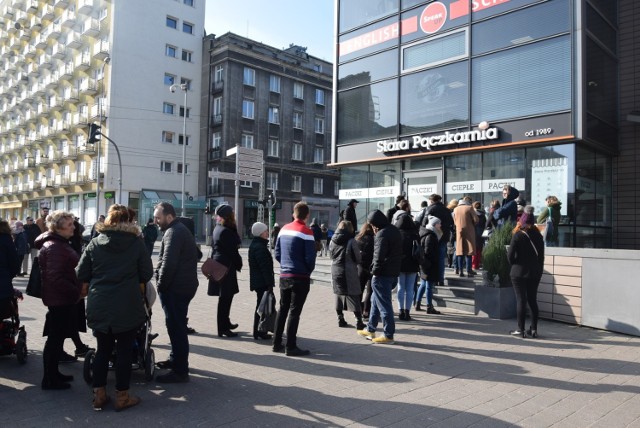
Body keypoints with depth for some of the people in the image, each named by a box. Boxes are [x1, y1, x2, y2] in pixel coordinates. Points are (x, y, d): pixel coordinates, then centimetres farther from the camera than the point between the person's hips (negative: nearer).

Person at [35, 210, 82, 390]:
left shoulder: (60, 244, 13)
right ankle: (49, 380, 10)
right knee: (55, 338, 0)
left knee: (57, 337, 17)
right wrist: (76, 292, -20)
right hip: (59, 299, -10)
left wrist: (76, 290, 13)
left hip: (63, 298, 10)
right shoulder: (54, 247, -19)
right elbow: (55, 278, -26)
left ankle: (53, 374, 28)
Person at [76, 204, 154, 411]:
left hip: (99, 305, 3)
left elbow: (81, 274, 3)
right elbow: (147, 274, -3)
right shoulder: (137, 243, -5)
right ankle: (122, 396, 16)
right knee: (124, 350, 8)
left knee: (103, 349, 16)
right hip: (128, 306, -3)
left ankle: (99, 394, 23)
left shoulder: (95, 243, 1)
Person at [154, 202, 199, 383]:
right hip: (183, 285, 11)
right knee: (177, 326, 21)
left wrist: (161, 284, -14)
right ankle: (176, 359, 34)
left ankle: (180, 371, -1)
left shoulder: (173, 232, -15)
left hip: (175, 288, -11)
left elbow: (168, 263, -25)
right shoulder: (180, 229, 19)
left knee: (176, 327, -6)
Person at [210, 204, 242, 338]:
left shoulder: (218, 229, 13)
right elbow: (232, 251, -15)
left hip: (219, 265, 10)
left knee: (226, 297, 20)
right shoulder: (226, 231, -18)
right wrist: (239, 264, -5)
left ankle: (225, 323, 33)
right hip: (226, 267, -10)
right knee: (225, 298, -4)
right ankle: (223, 329, 2)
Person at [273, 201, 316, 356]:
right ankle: (291, 347, 4)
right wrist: (308, 271, 3)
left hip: (284, 275, 6)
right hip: (300, 277, -6)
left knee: (282, 309, 15)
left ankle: (277, 343, 20)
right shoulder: (306, 232, -13)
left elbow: (277, 253, 10)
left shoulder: (284, 229, 7)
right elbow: (310, 257, -14)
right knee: (294, 312, -1)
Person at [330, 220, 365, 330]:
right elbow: (357, 258, -8)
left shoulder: (333, 240, 3)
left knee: (339, 294, 14)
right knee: (354, 296, 0)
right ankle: (359, 321, 1)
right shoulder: (351, 241, -14)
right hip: (349, 272, -5)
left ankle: (340, 319, 20)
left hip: (335, 271, 5)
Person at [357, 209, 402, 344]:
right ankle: (370, 329, 29)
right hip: (393, 273, 10)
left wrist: (375, 271, -10)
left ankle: (388, 335, 8)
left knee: (384, 304, 0)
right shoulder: (395, 230, 11)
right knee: (375, 300, 20)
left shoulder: (382, 234, -18)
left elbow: (379, 256, -20)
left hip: (382, 275, -10)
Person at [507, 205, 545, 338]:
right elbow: (541, 256, 7)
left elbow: (510, 255, -13)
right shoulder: (538, 236, 3)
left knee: (521, 300, 0)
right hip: (535, 273, 5)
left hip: (519, 272, -5)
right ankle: (534, 329, 16)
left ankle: (521, 330, 3)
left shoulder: (518, 235, -12)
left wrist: (514, 264, 6)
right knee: (533, 300, 12)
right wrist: (539, 270, 15)